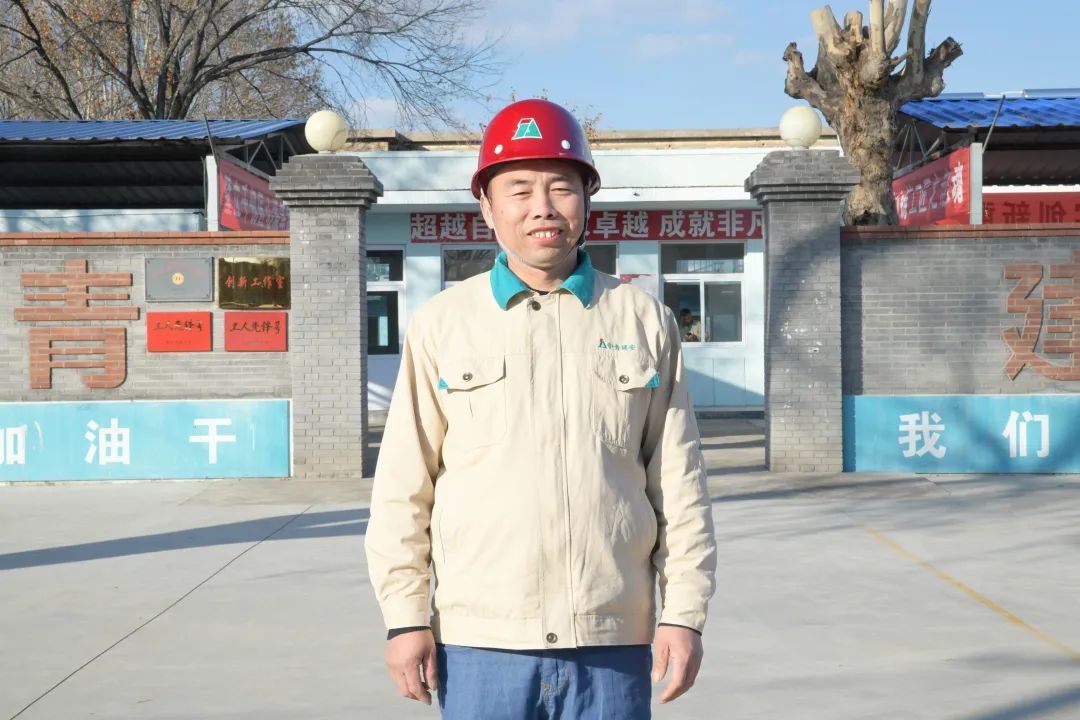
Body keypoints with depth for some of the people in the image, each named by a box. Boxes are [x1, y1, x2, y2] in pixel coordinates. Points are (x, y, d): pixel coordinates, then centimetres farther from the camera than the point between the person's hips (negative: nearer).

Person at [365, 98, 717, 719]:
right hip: (480, 642, 0)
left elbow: (679, 480, 5)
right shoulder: (443, 323, 3)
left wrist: (686, 611, 1)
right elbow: (404, 485, 3)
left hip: (613, 643, 1)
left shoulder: (645, 319, 6)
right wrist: (406, 616, 0)